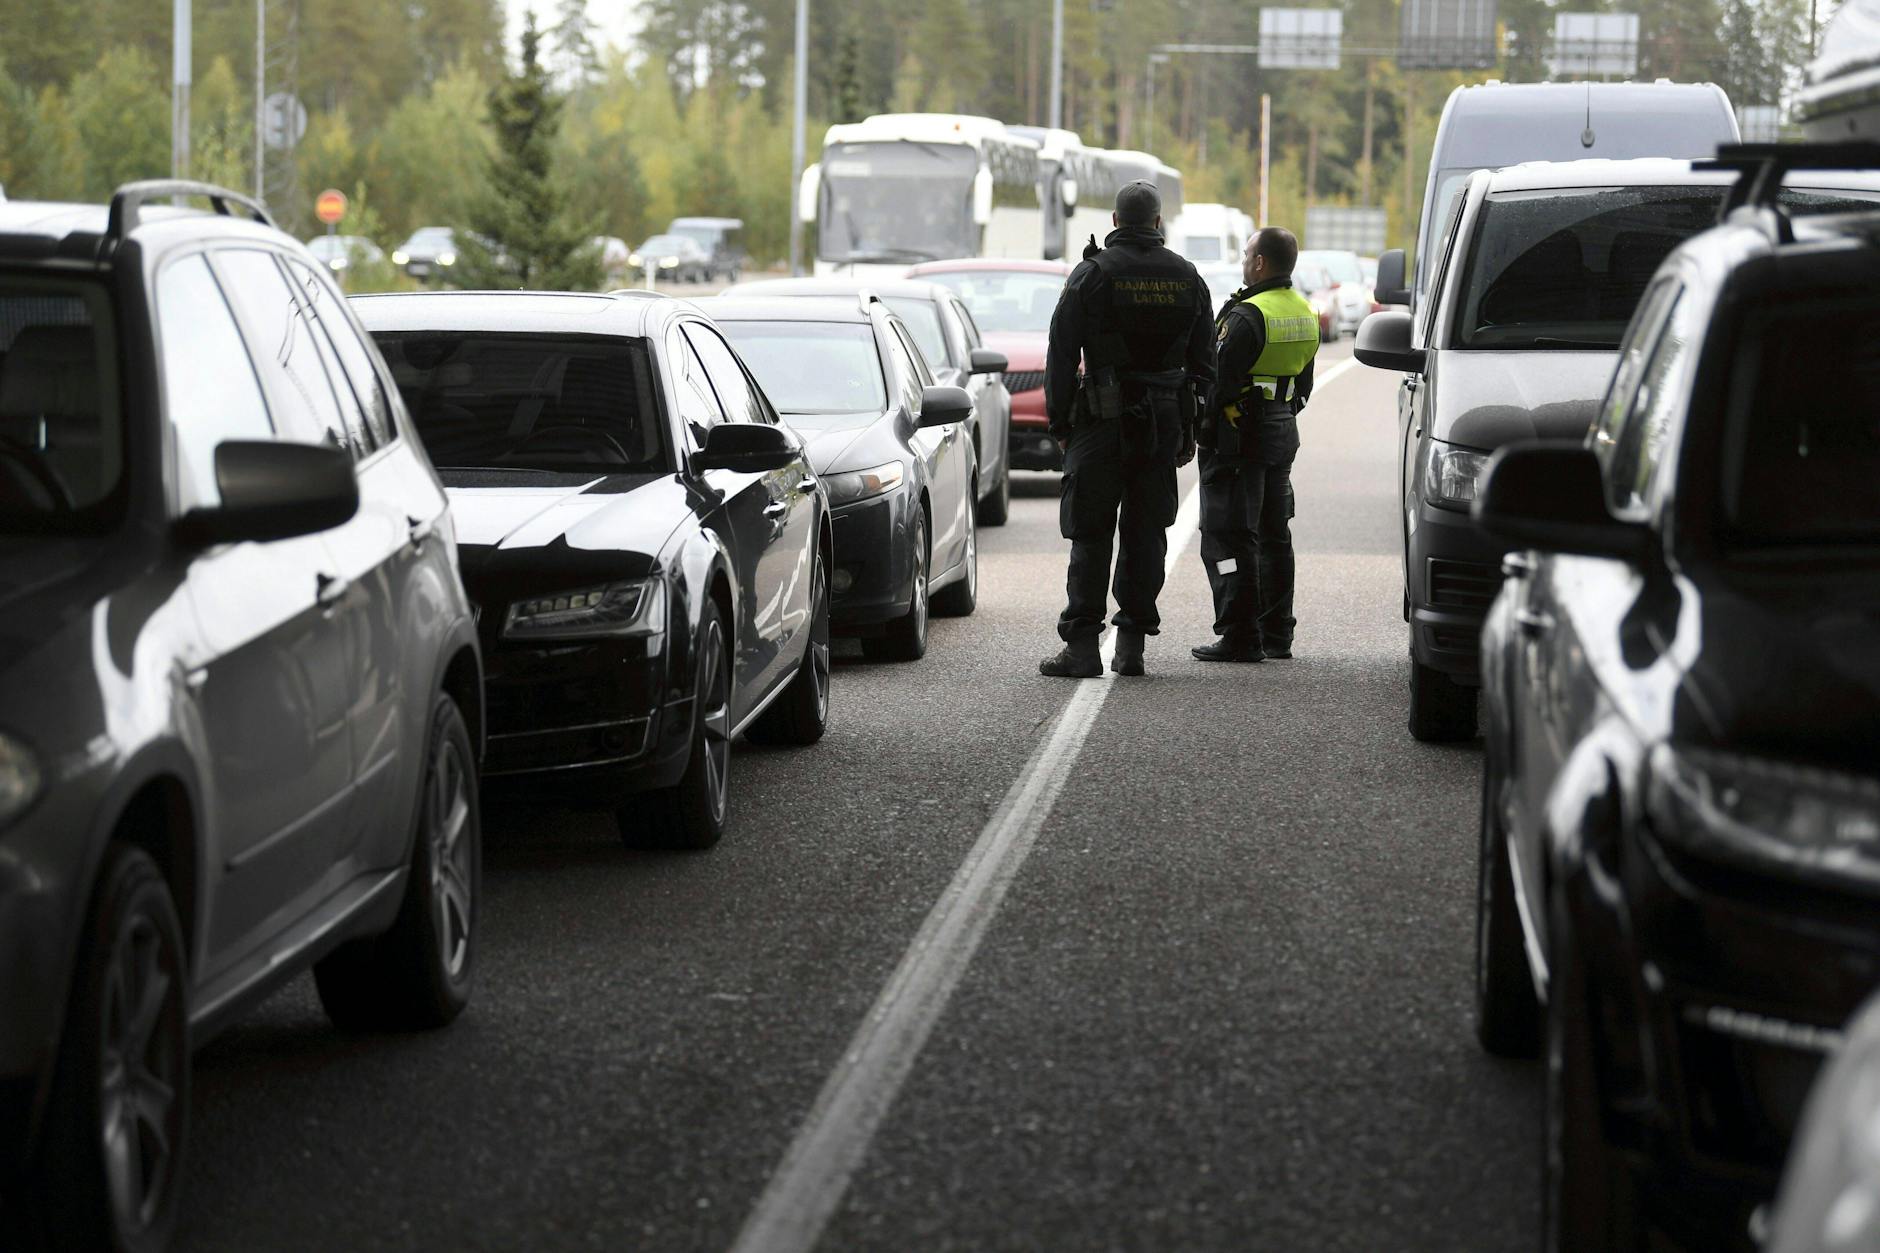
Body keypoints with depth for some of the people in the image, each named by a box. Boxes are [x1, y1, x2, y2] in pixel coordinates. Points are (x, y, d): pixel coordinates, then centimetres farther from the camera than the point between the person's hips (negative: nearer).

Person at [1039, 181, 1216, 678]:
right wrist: (1191, 431, 16)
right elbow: (1204, 362, 11)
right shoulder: (1187, 278, 8)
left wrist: (1060, 425, 3)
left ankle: (1081, 645, -6)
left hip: (1103, 419, -3)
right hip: (1164, 423, 3)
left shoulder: (1092, 273, -4)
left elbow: (1061, 355, -5)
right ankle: (1132, 644, 8)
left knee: (1090, 534, -1)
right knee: (1146, 533, 8)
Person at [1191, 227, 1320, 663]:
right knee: (1274, 536, 15)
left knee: (1228, 537, -5)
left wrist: (1200, 426, -10)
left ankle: (1240, 637, -7)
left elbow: (1219, 379, -20)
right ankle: (1276, 634, 19)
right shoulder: (1306, 315, 10)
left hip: (1239, 437, -9)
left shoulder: (1248, 315, -18)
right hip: (1283, 434, 9)